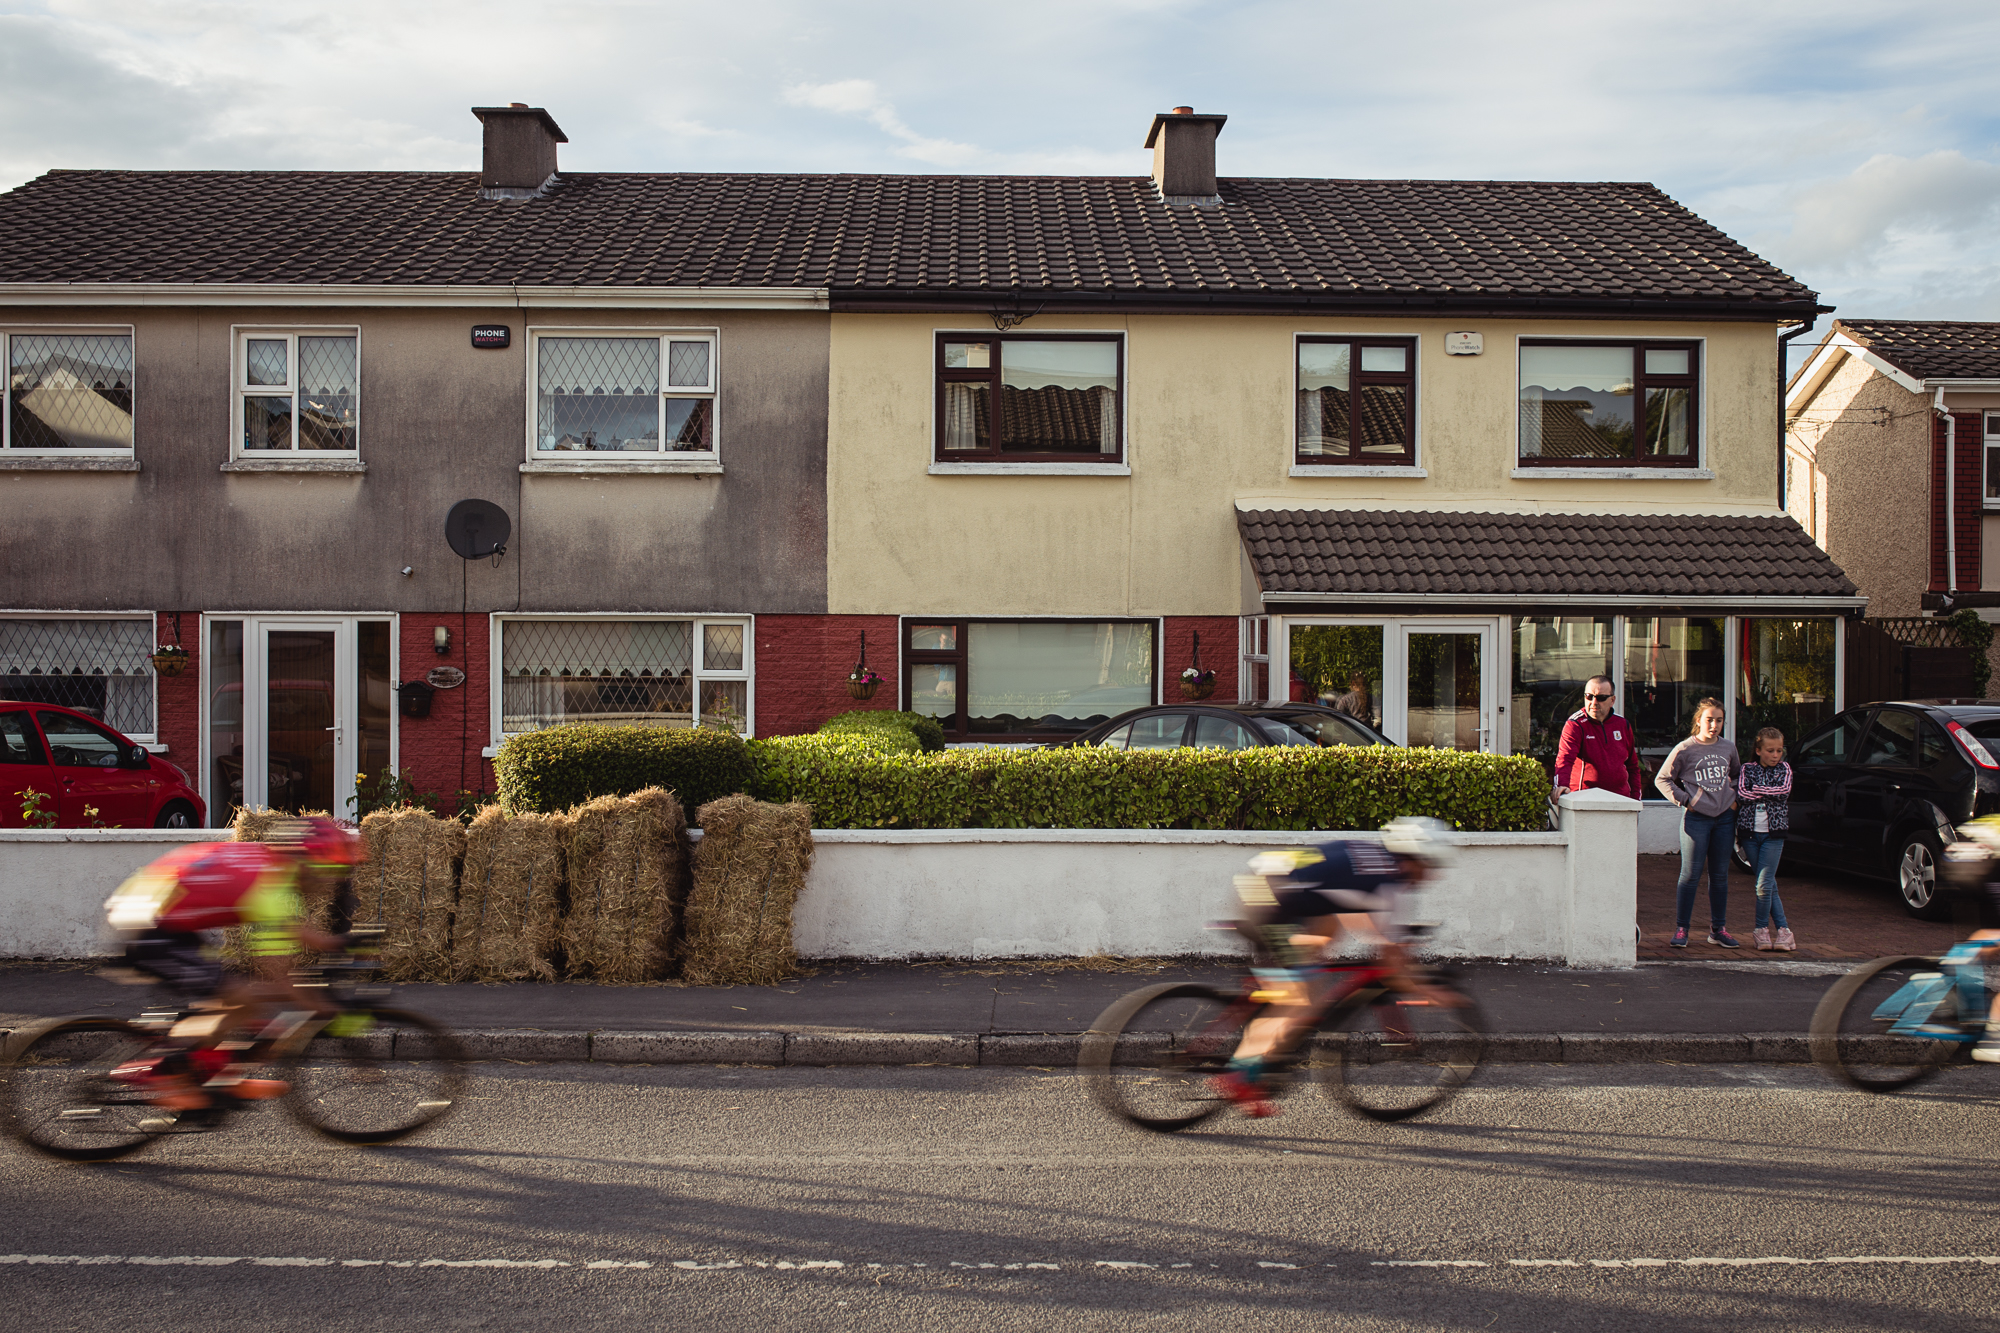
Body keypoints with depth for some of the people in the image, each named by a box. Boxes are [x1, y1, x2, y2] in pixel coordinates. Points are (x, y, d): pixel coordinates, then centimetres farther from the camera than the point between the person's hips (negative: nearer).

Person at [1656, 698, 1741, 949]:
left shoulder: (1728, 748, 8)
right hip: (1696, 818, -4)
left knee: (1720, 875, 9)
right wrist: (1685, 800, -8)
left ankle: (1718, 929, 17)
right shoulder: (1685, 749, -5)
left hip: (1725, 817, 4)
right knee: (1690, 874, -4)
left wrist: (1735, 797, 10)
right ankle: (1681, 929, 2)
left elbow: (1738, 774, 25)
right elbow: (1662, 780, 0)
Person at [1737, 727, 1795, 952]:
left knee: (1764, 885, -9)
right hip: (1750, 833, 1)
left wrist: (1757, 790, -8)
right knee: (1770, 885, 5)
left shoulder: (1784, 769, 7)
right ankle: (1783, 930, 11)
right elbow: (1741, 794, -8)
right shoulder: (1748, 769, 7)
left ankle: (1761, 929, 6)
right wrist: (1770, 793, -10)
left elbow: (1784, 791, -11)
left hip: (1773, 834, -1)